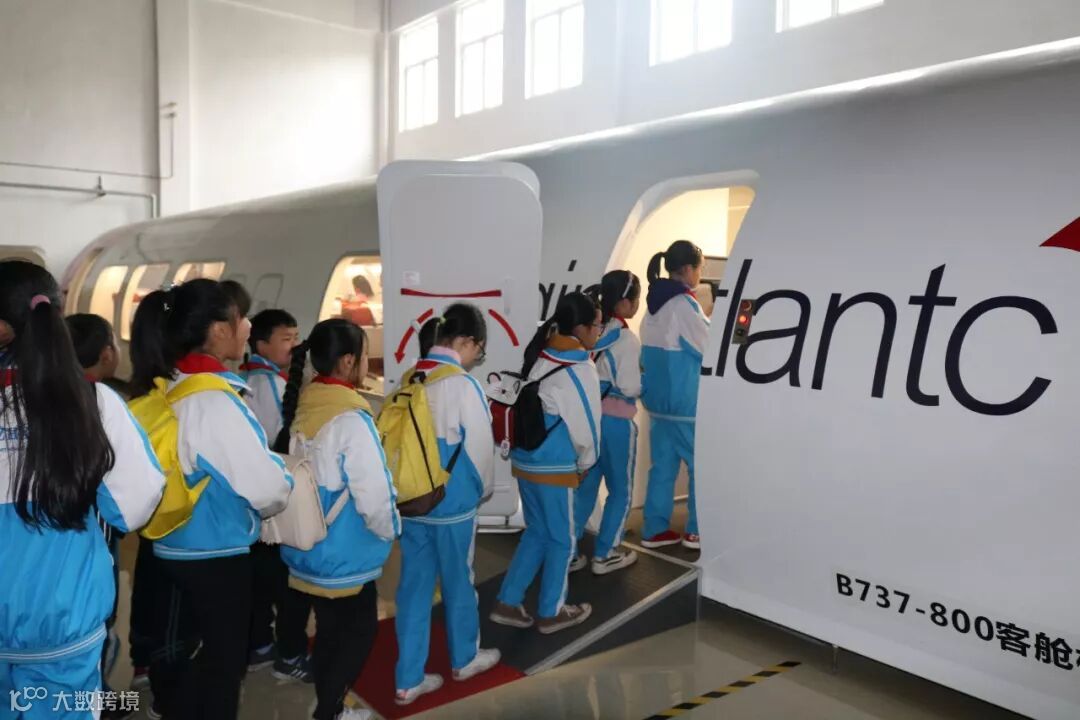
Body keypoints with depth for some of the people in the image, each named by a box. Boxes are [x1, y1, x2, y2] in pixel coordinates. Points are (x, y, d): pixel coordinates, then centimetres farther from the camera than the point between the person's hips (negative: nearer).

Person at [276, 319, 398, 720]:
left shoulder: (302, 407, 0)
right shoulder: (350, 419, -24)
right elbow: (373, 495, -24)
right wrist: (391, 529, -4)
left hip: (311, 548, 8)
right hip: (345, 555, -8)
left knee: (329, 630, 20)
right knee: (360, 630, 11)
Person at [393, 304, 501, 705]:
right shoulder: (463, 385, -18)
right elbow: (480, 446, -14)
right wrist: (483, 489, 6)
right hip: (453, 504, -5)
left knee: (414, 586, 12)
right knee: (458, 583, 15)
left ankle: (409, 681, 21)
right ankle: (464, 659, 36)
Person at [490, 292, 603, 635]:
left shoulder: (541, 357, 4)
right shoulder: (580, 370, -18)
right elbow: (585, 427, -13)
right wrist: (585, 463, 6)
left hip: (525, 460, 7)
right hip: (554, 468, -7)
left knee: (536, 532, 21)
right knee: (561, 539, 12)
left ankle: (507, 603, 25)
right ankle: (551, 612, 27)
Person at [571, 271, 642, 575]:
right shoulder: (626, 339, -16)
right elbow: (629, 388, -17)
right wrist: (642, 383, 2)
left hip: (589, 417, 6)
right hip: (617, 422, -6)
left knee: (584, 486, 14)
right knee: (620, 491, 11)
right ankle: (604, 555, 18)